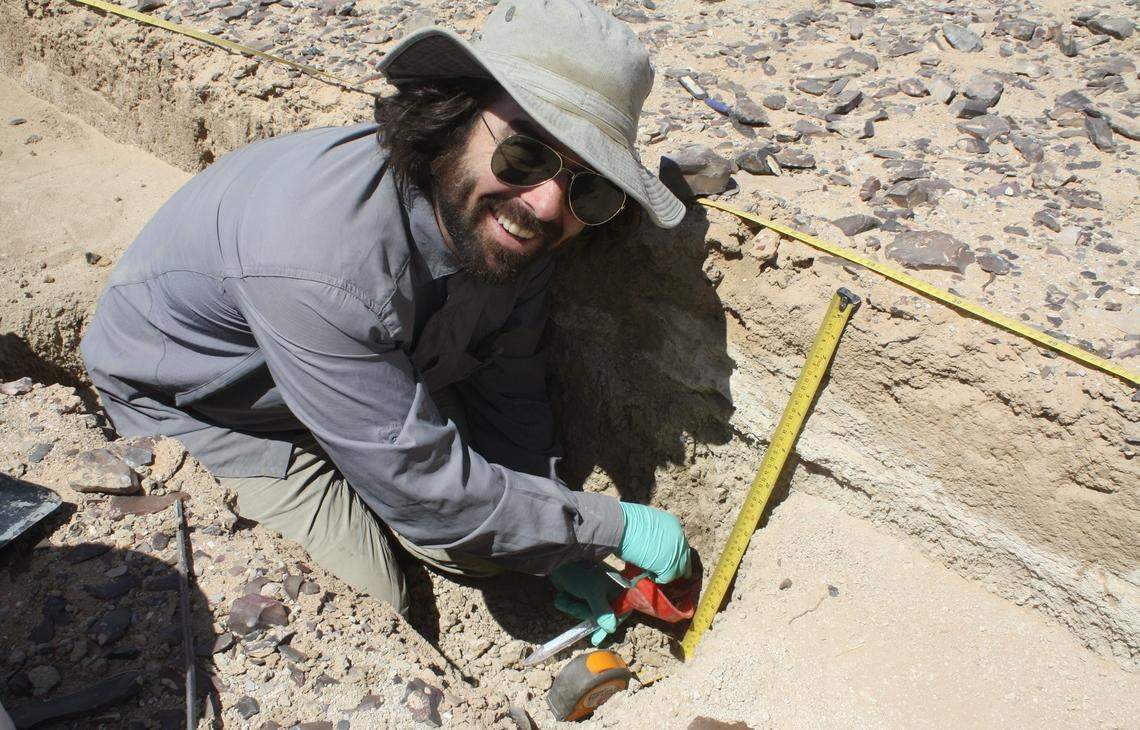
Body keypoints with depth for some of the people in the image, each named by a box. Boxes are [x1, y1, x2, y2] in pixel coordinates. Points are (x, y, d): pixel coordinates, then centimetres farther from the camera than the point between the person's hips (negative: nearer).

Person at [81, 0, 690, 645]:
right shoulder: (324, 258, -44)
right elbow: (423, 488, -35)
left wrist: (562, 551, -8)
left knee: (485, 552, 4)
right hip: (197, 408, -5)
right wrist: (611, 528, -25)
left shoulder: (510, 223, -20)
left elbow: (508, 395, -6)